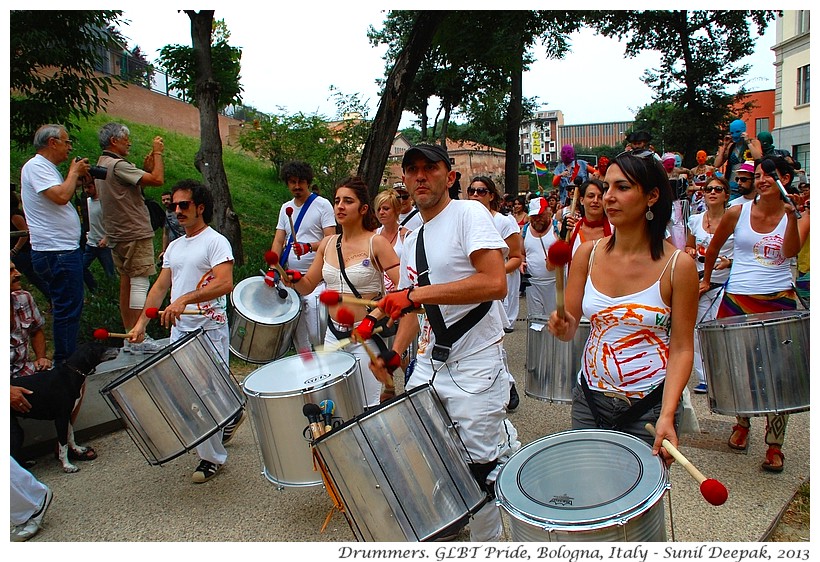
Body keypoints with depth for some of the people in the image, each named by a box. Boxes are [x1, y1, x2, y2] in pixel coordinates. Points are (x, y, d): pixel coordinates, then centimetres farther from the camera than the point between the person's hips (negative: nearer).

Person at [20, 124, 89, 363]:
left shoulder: (47, 168, 19)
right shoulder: (35, 166, -12)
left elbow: (64, 197, 22)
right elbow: (60, 196, -26)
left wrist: (77, 177, 12)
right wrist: (74, 173, -10)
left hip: (63, 250, 11)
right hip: (56, 252, -11)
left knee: (68, 308, 18)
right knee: (67, 309, -7)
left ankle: (68, 360, 28)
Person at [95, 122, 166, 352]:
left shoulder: (101, 165, 16)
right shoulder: (118, 165, -15)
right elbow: (158, 179, -21)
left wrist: (145, 168, 11)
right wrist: (158, 153, -8)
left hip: (117, 236, 10)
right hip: (135, 234, -10)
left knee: (126, 283, 13)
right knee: (139, 284, -7)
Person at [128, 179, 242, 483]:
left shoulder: (215, 241, -9)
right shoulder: (174, 246, 16)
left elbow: (225, 283, -23)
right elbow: (160, 287, 16)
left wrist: (184, 299, -31)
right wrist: (141, 323, 7)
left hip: (210, 330, -8)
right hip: (180, 330, 8)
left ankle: (212, 457, 14)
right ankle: (230, 413, 34)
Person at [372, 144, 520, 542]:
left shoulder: (469, 214, -10)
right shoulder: (410, 242, 14)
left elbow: (495, 283, -24)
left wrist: (416, 294, -24)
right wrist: (394, 352, 1)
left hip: (474, 370, -7)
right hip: (429, 365, 7)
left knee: (480, 470, -2)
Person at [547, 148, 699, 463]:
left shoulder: (678, 265, -12)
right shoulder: (589, 253, -3)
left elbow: (681, 348, -9)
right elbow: (569, 327, 0)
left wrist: (667, 415, -19)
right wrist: (563, 325, -24)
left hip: (650, 405, -3)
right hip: (589, 399, 3)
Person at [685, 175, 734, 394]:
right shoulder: (695, 220, 8)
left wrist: (729, 262, -18)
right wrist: (690, 252, -1)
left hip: (725, 284, -4)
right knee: (699, 331, 5)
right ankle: (704, 379, 15)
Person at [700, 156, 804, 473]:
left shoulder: (792, 215, 4)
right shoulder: (738, 212, 2)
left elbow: (791, 251, -13)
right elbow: (714, 247, 15)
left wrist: (791, 213, -19)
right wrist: (706, 279, 20)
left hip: (778, 300, 0)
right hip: (738, 299, 1)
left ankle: (774, 446, 11)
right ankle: (742, 424, 33)